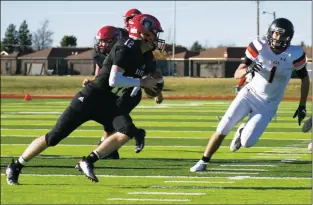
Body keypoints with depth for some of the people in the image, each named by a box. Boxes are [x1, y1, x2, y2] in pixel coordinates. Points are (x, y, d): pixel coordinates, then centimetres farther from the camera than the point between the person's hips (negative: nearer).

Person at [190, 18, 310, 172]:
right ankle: (203, 162, 7)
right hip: (250, 94, 1)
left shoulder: (294, 55, -16)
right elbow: (237, 74, -11)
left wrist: (302, 106, 2)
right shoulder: (259, 47, -14)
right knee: (223, 128, -10)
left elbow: (305, 79, 2)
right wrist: (247, 69, -33)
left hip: (268, 105, -1)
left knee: (247, 142, -14)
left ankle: (243, 132, 24)